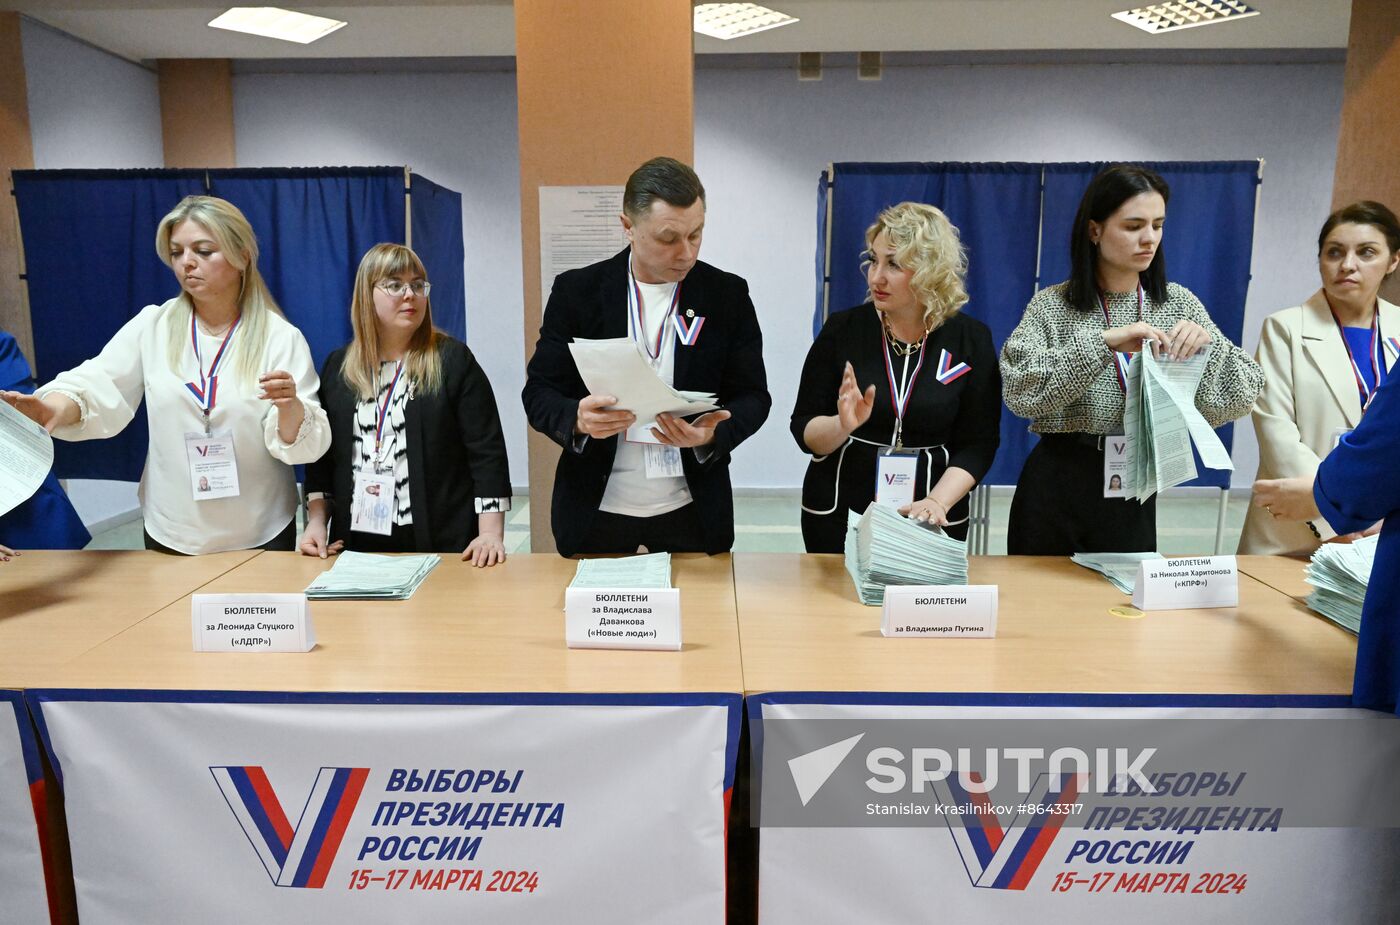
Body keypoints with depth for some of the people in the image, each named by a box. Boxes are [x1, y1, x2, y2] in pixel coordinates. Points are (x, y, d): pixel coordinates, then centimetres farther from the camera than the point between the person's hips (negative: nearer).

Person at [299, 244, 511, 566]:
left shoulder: (454, 360, -3)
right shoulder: (337, 366, 8)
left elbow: (486, 452, -8)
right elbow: (321, 455, 13)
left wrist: (491, 533, -15)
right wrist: (317, 522, 4)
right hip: (356, 541, 3)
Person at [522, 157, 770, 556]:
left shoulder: (728, 294, -2)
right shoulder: (577, 291, -4)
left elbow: (751, 395, 0)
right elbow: (539, 392, -3)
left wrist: (712, 435, -21)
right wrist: (577, 419, -26)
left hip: (690, 510, 1)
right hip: (595, 509, 0)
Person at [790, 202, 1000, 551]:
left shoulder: (971, 339, -4)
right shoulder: (842, 329, -5)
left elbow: (978, 442, -4)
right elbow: (804, 431, -4)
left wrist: (937, 501, -18)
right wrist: (844, 425, -24)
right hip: (838, 514, 0)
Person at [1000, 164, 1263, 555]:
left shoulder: (1179, 303, 5)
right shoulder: (1052, 305, -4)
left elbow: (1240, 396, 0)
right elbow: (1019, 389, -20)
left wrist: (1207, 343, -19)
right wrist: (1103, 342, -28)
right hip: (1059, 486, -2)